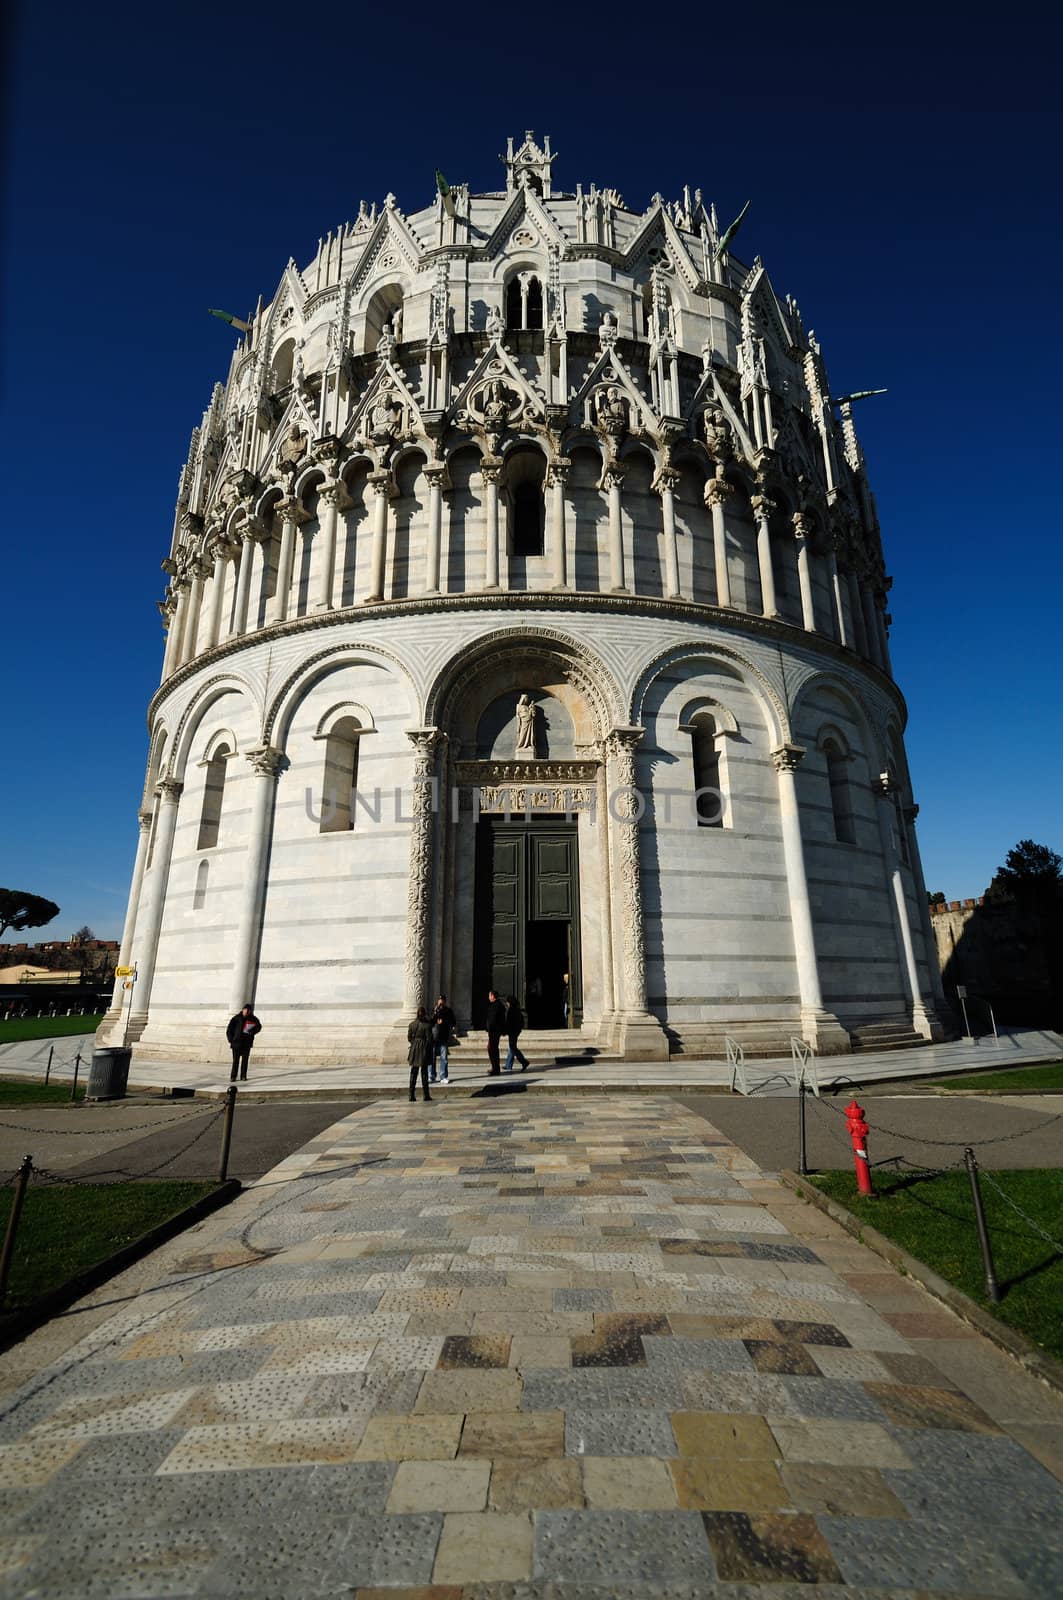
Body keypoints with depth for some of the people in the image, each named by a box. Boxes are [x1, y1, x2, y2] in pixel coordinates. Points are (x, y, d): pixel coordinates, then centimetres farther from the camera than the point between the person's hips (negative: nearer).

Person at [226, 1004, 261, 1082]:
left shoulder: (253, 1019, 2)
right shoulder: (236, 1019, -3)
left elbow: (259, 1026, 15)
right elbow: (229, 1030, 1)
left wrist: (252, 1031, -4)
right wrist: (231, 1040, -5)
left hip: (247, 1043, 2)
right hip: (236, 1042, -2)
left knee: (245, 1060, 4)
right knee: (236, 1060, -2)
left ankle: (243, 1076, 11)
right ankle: (233, 1077, 4)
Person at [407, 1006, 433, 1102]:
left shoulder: (411, 1024, -3)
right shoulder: (427, 1026, -13)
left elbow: (409, 1037, 3)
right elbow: (429, 1039, -11)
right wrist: (429, 1051, 1)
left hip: (414, 1049, 3)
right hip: (424, 1049, -3)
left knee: (413, 1072, 10)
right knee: (424, 1072, 5)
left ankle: (411, 1095, 10)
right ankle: (425, 1095, 8)